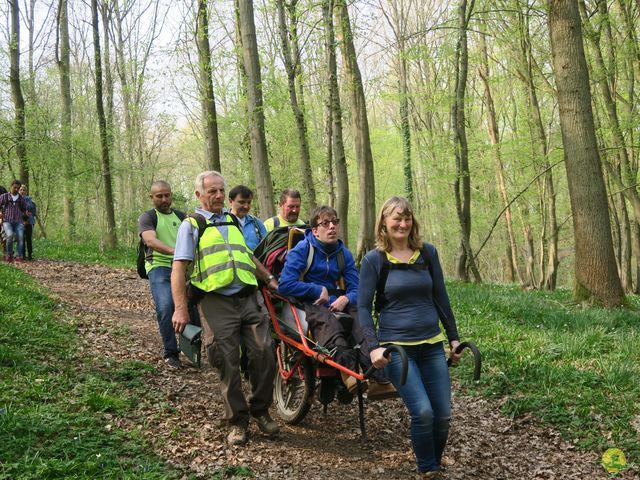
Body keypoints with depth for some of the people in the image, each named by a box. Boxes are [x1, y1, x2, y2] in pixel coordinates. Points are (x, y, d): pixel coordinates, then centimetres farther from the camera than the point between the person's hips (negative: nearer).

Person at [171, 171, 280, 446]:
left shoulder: (234, 221, 22)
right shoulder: (191, 225, 5)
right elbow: (179, 268, -4)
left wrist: (271, 280, 22)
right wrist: (180, 309, -13)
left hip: (247, 297, 4)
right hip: (217, 302, -4)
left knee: (264, 351, -7)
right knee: (228, 363, -2)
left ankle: (260, 410, 11)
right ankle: (237, 421, 11)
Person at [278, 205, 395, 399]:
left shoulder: (344, 254, 11)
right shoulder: (302, 250, -4)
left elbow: (356, 289, 6)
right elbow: (285, 285, -15)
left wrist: (346, 298, -18)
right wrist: (318, 291, -12)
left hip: (337, 304, 4)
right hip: (309, 304, -4)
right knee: (328, 321, -40)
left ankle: (379, 380, -45)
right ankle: (349, 370, -62)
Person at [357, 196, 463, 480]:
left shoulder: (428, 253, 5)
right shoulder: (374, 260, -5)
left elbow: (441, 298, 13)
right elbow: (363, 307, -4)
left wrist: (453, 337, 14)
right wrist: (373, 347, -14)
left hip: (432, 346, 4)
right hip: (396, 347, -4)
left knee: (443, 415, 3)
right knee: (422, 412, -17)